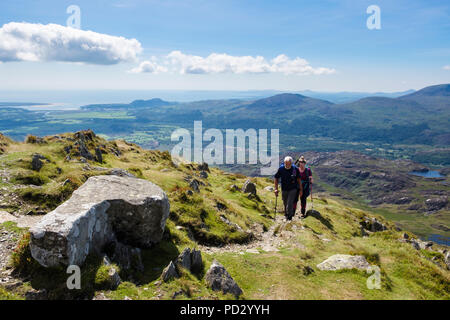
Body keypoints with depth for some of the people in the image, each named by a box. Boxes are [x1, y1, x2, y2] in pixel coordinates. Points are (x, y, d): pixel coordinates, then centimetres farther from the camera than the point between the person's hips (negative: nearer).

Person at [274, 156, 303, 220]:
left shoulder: (295, 169, -12)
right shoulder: (281, 169, -10)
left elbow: (298, 179, -1)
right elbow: (276, 179, 1)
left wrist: (300, 190, 0)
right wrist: (276, 189, -4)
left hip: (293, 189, -2)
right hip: (284, 190, 2)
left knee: (289, 204, -13)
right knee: (285, 204, 14)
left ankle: (289, 216, -1)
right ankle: (286, 215, 36)